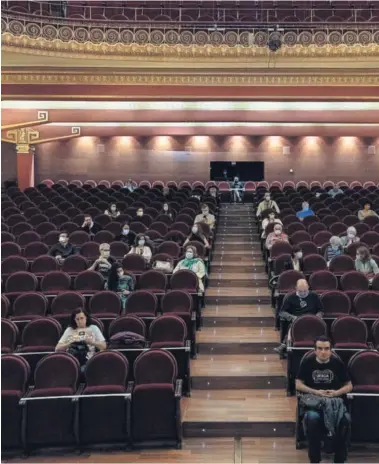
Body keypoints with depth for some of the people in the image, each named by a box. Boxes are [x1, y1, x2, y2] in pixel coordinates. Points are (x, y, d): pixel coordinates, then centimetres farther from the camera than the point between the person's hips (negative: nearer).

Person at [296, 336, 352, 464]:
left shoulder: (337, 363, 6)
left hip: (335, 400, 1)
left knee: (346, 419, -32)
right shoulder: (307, 362, 3)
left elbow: (349, 386, 11)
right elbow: (298, 385, 3)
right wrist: (316, 392, -11)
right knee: (313, 418, -36)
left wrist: (337, 392, -9)